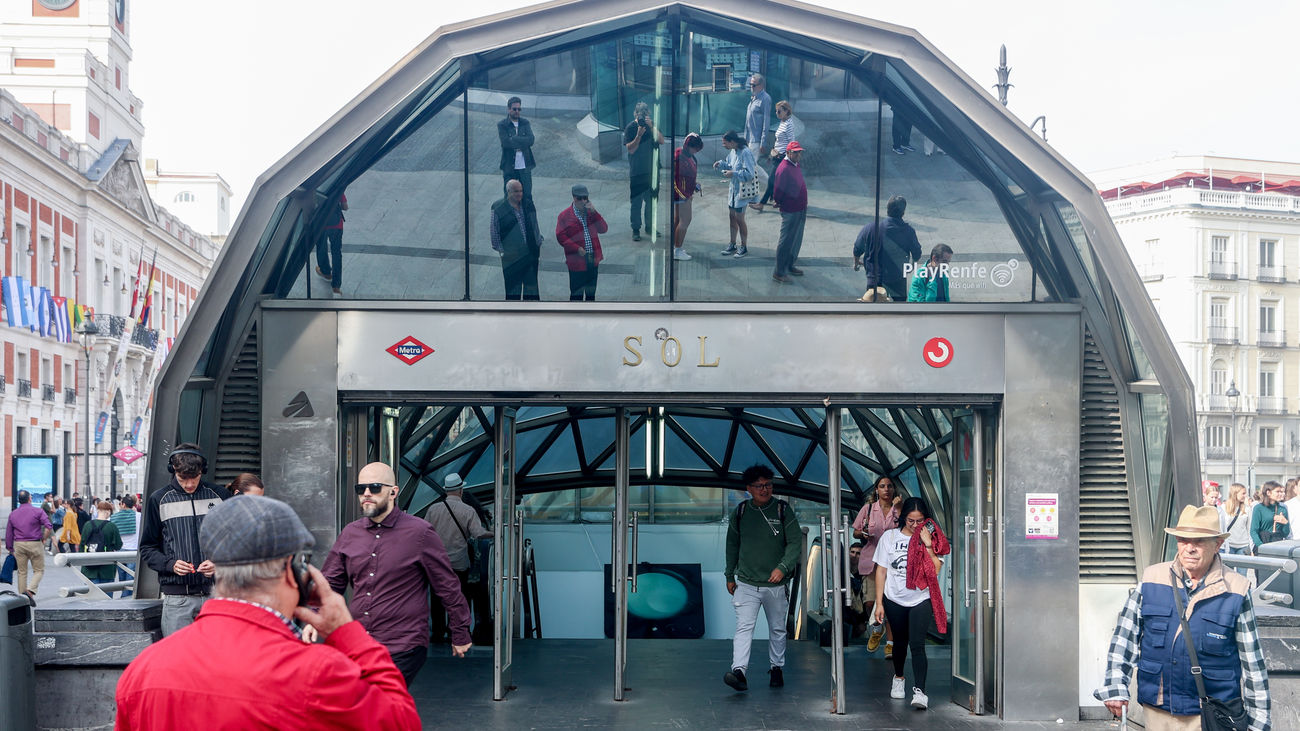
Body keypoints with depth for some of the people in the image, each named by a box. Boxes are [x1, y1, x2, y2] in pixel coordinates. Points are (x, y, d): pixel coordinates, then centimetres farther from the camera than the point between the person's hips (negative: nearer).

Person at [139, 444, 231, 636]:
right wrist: (170, 564, -10)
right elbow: (147, 549, 9)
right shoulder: (159, 500, 5)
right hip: (177, 597, -1)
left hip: (215, 592, 1)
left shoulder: (220, 496, 7)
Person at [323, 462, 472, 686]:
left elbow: (448, 587, 1)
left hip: (403, 651, -5)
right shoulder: (350, 533, 10)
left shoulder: (419, 533, -4)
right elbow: (330, 583, 13)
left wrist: (461, 635, 6)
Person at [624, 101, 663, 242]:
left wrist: (652, 127, -18)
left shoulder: (653, 125, 5)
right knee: (636, 201, 0)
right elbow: (630, 149, -10)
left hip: (652, 170, 3)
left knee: (651, 200, 10)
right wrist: (639, 135, -22)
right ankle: (636, 230, 7)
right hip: (636, 171, -3)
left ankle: (650, 228, 21)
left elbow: (661, 141, -7)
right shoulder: (631, 128, -4)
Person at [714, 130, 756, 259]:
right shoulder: (732, 151, 4)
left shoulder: (745, 153, -22)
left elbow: (750, 174, -24)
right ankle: (732, 245, 28)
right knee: (732, 216, 15)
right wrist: (721, 164, 2)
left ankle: (744, 247, 13)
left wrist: (733, 174, -27)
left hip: (742, 190, -8)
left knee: (739, 219, -1)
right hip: (733, 189, 9)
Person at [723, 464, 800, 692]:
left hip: (777, 584, 0)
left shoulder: (783, 510, -2)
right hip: (746, 584, 0)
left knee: (777, 629, 13)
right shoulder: (740, 512, 4)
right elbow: (732, 545, 15)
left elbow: (795, 542, -5)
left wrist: (783, 567, -20)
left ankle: (777, 668, 29)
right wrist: (730, 576, 17)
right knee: (744, 627, -13)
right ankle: (739, 671, -22)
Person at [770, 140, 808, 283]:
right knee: (786, 242, -1)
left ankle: (790, 266, 34)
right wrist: (778, 202, -7)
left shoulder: (796, 165, 7)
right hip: (790, 211, -9)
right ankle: (779, 272, 7)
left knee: (796, 241, 20)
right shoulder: (784, 169, -23)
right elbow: (778, 190, -23)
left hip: (800, 210, 9)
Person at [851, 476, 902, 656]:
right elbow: (855, 532, 14)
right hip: (872, 559, 1)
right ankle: (877, 630, 25)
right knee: (871, 601, -5)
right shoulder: (868, 508, 8)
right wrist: (862, 534, -8)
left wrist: (898, 507, -12)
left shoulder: (898, 510, 6)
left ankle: (890, 642, 3)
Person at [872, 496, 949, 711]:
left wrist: (927, 545, -21)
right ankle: (898, 678, 41)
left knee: (917, 644, -14)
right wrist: (879, 603, -1)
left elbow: (935, 570, -14)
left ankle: (919, 691, -18)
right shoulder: (890, 537, -1)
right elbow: (881, 571, 1)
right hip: (895, 600, 2)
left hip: (921, 599, -2)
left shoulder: (931, 538, -3)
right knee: (900, 642, 17)